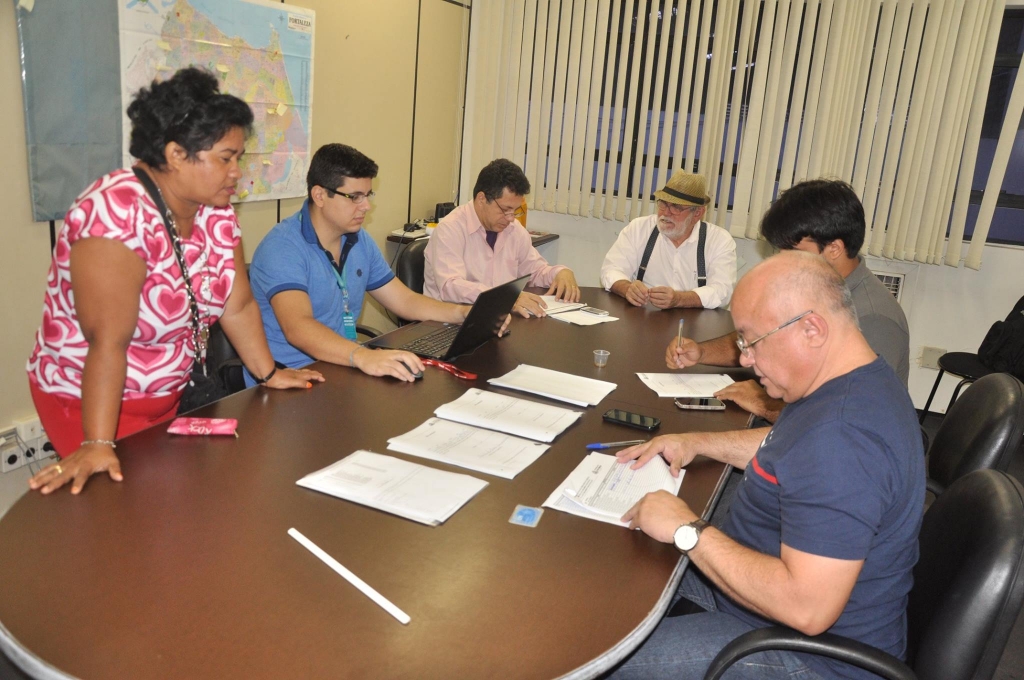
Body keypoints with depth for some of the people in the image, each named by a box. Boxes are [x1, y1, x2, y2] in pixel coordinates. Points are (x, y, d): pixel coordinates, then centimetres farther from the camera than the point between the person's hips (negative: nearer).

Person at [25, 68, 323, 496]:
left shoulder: (215, 210, -6)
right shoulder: (117, 212, -29)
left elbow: (237, 305, 1)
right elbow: (109, 341, -32)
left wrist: (269, 374, 2)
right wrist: (97, 444, -32)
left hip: (169, 395, 7)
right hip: (90, 399, -7)